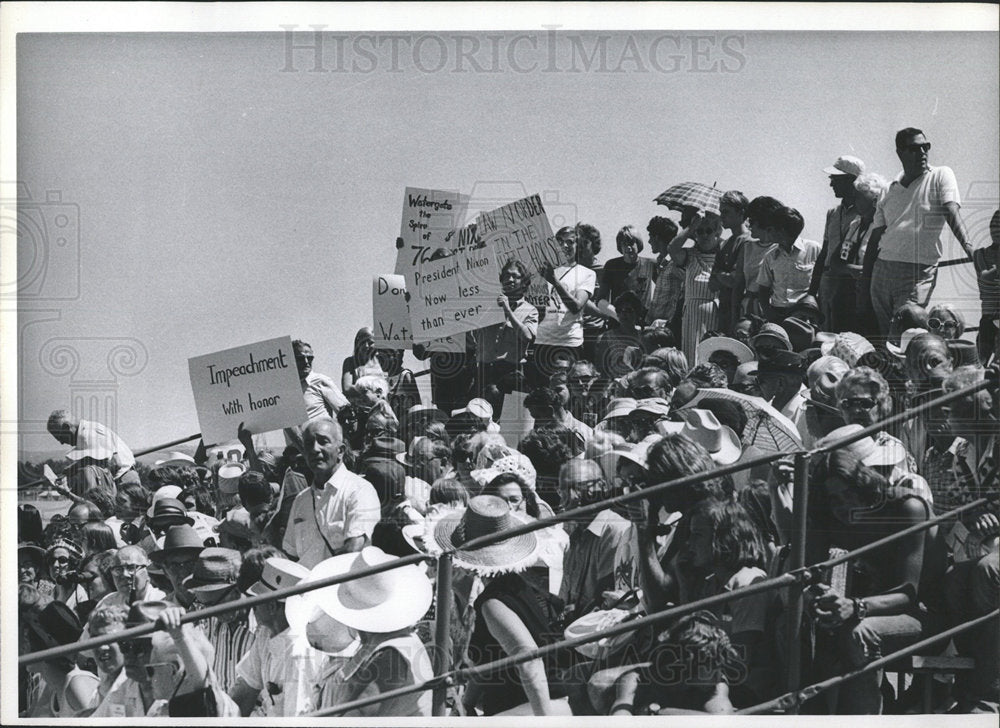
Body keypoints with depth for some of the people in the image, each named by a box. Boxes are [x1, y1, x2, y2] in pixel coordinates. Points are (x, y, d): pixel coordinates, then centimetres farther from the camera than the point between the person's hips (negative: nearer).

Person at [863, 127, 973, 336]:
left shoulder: (941, 176, 4)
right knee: (883, 333, 5)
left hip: (918, 271, -4)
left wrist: (966, 245, -28)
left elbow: (951, 211, -11)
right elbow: (876, 235, 15)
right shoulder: (891, 189, 14)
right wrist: (866, 277, 8)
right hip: (882, 267, 4)